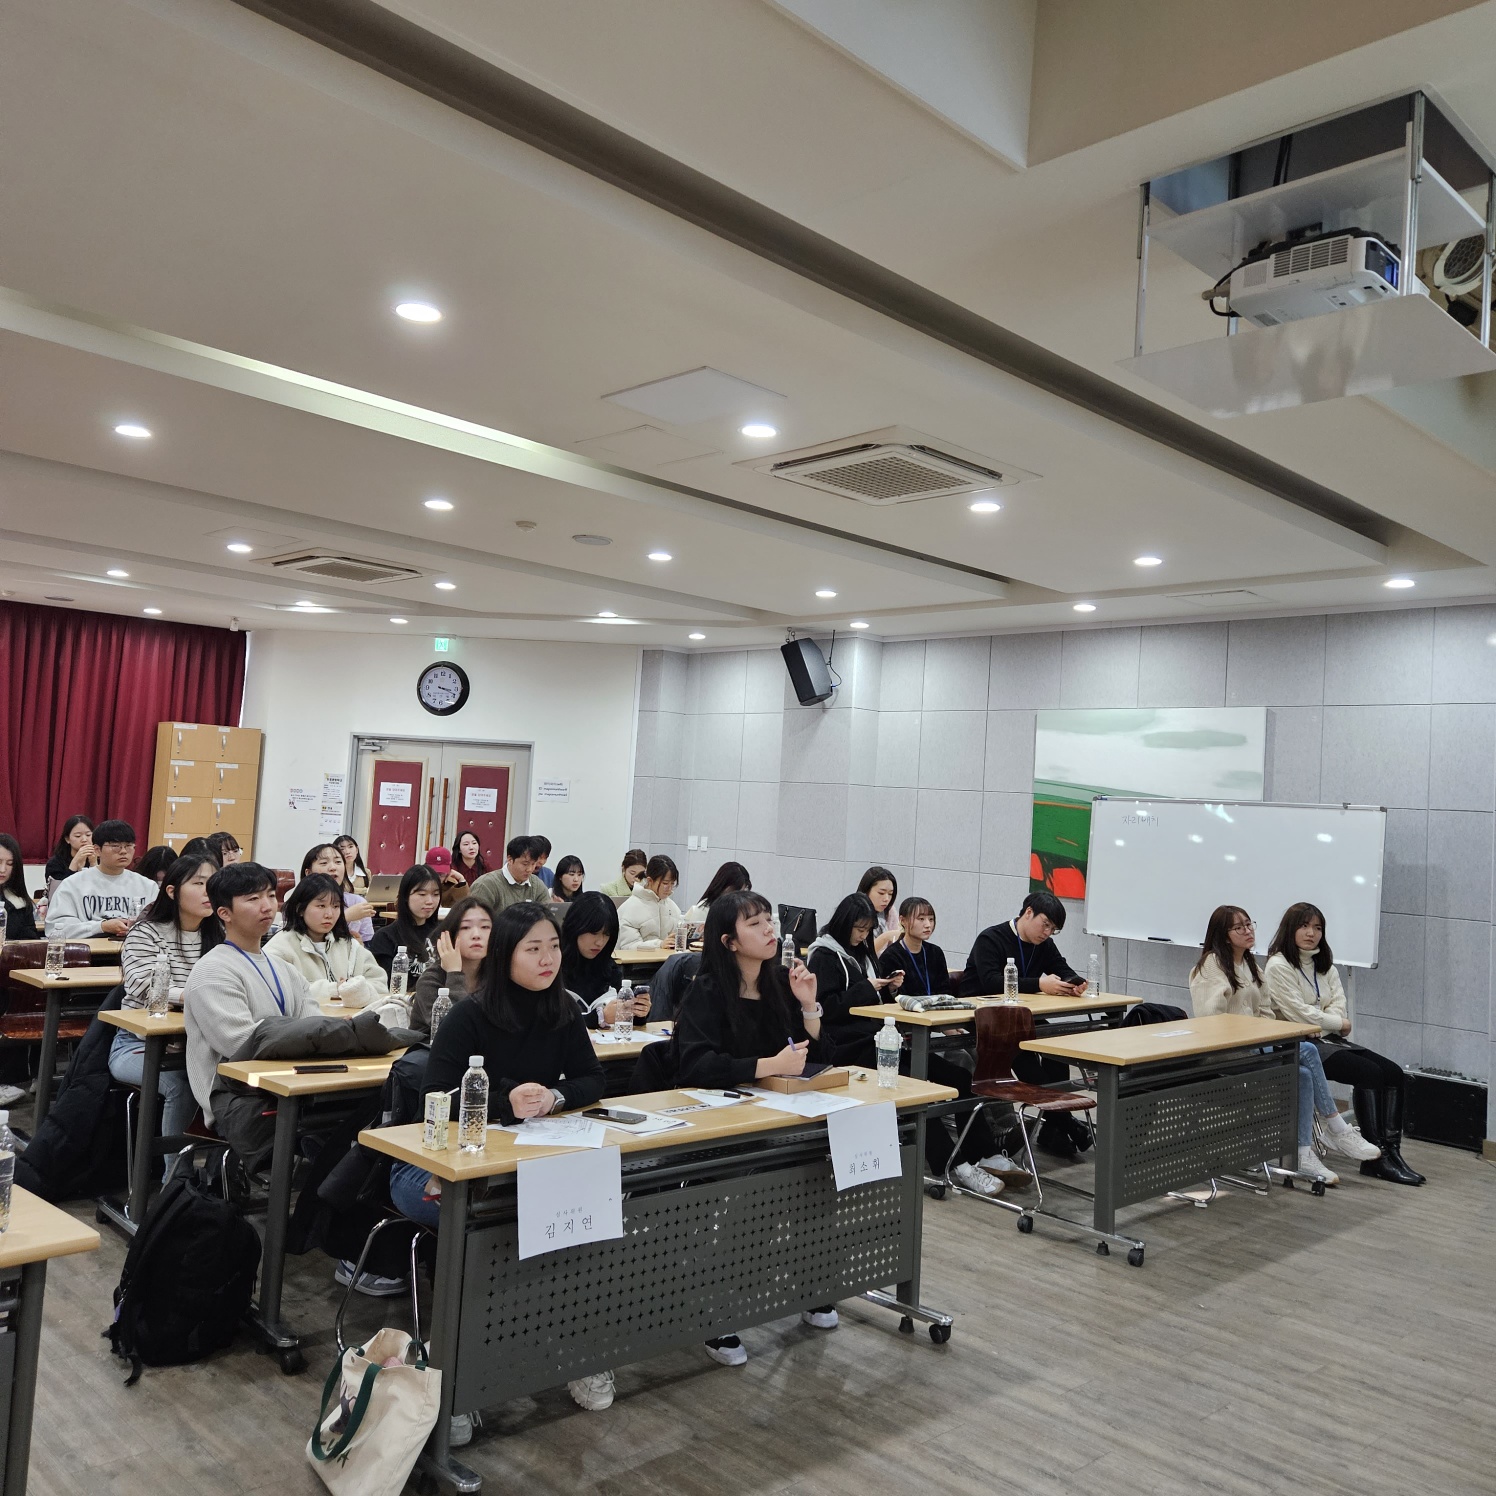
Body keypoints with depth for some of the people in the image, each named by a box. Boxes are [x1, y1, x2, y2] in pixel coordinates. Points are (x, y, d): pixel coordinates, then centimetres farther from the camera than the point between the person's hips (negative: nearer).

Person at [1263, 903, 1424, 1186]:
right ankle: (1375, 1157, -17)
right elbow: (1299, 1013, -14)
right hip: (1298, 1045, -8)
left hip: (1329, 1038, 8)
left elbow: (1338, 1004, 7)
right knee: (1370, 1073, -24)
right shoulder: (1278, 966, -8)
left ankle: (1391, 1150, -12)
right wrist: (1339, 1023, -5)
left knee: (1394, 1073, -11)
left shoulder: (1324, 965, 17)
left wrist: (1331, 1020, -14)